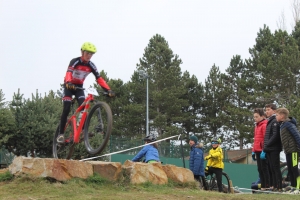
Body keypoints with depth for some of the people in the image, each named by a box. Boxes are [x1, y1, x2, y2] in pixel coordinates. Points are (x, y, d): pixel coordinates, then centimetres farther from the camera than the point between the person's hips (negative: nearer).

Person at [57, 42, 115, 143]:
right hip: (69, 86, -4)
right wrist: (68, 83, -60)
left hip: (79, 87, 4)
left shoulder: (91, 65, -9)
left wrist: (108, 90, -29)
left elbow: (99, 78, -16)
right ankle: (61, 134, -8)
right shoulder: (75, 61, -21)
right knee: (66, 109, -13)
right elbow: (68, 73, -38)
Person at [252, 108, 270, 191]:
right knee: (260, 169, 10)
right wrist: (253, 151, 18)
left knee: (264, 168, -6)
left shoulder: (264, 125, -10)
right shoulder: (257, 126, 18)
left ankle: (268, 186, -3)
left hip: (262, 150, -9)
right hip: (258, 151, 9)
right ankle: (263, 186, 15)